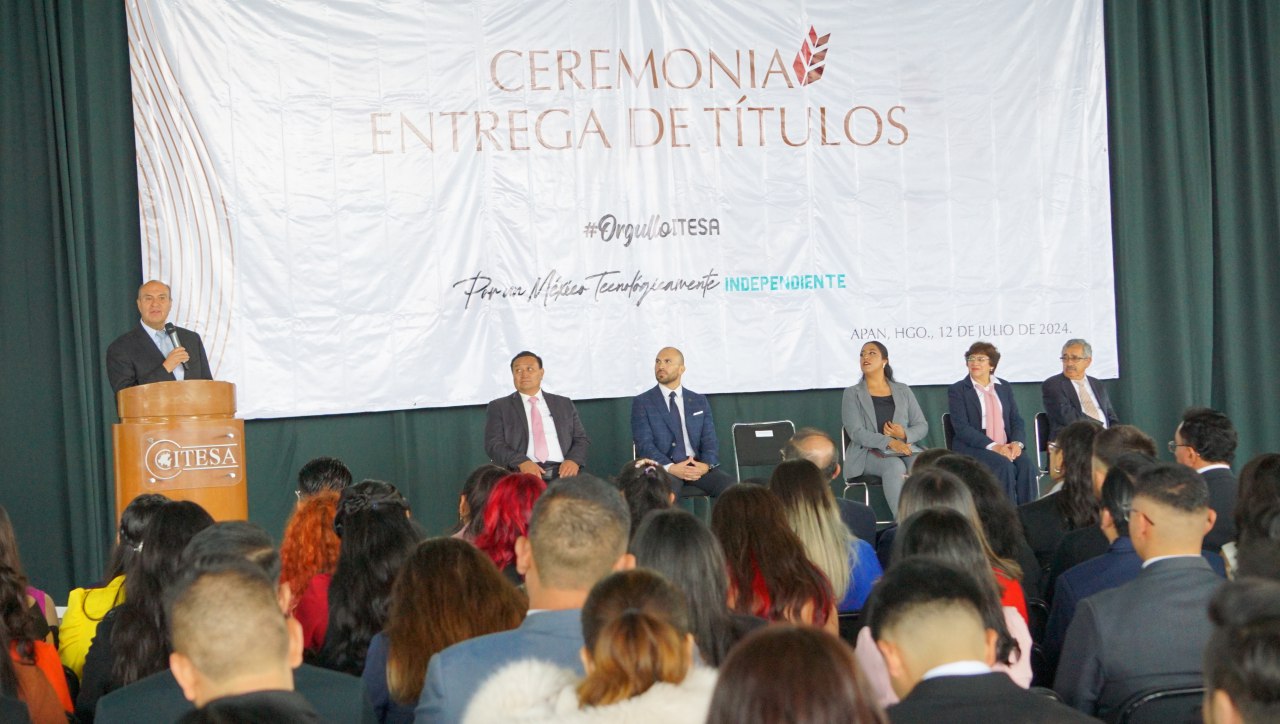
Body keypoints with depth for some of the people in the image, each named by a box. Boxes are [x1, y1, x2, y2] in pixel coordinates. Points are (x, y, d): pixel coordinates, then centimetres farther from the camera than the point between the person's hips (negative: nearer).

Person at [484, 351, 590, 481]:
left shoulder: (565, 404, 19)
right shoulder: (498, 407, 12)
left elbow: (581, 439, 16)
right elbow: (493, 444, 1)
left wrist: (573, 460, -7)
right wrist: (522, 462, -16)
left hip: (562, 474, 2)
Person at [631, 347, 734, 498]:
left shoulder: (699, 402, 17)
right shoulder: (642, 403, 6)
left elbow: (709, 440, 10)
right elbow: (644, 444, -4)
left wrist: (706, 464, -13)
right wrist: (671, 468, -21)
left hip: (697, 466, 4)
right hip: (662, 467, -3)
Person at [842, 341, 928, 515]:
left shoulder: (903, 391, 17)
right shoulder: (852, 394, 8)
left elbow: (922, 426, 14)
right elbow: (856, 432, -6)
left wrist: (904, 434, -11)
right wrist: (889, 442, -22)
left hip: (905, 447, 2)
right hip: (869, 452, -2)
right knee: (895, 466, -36)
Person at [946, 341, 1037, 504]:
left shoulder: (1004, 387, 17)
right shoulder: (957, 390, 3)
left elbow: (1016, 420, 12)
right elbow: (961, 427, -8)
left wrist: (1017, 443, -11)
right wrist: (993, 447, -19)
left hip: (1007, 447, 4)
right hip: (973, 448, -4)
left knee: (1026, 465, -26)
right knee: (1004, 466, -31)